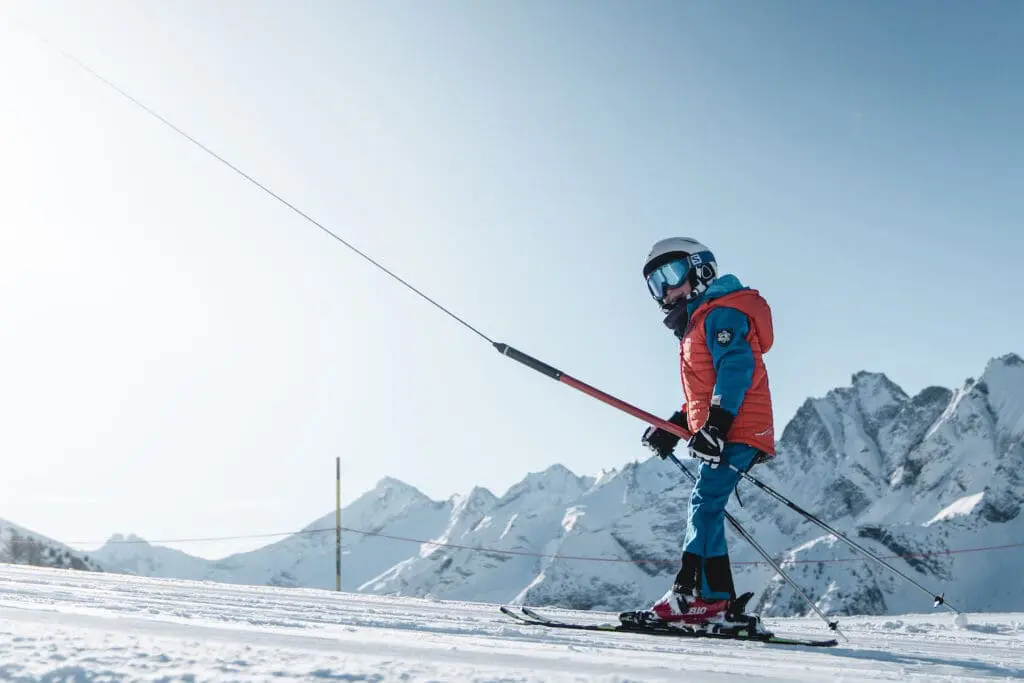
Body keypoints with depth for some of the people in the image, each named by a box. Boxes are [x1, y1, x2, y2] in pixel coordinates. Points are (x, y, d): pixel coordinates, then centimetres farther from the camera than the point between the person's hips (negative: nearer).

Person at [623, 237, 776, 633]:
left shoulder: (721, 312, -2)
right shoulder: (698, 323, 28)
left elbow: (736, 369, -17)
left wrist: (715, 424, -26)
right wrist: (674, 427, 21)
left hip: (737, 432, -10)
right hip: (726, 433, 10)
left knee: (705, 503, -18)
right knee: (704, 508, 5)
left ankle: (698, 597, -23)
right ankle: (722, 604, 4)